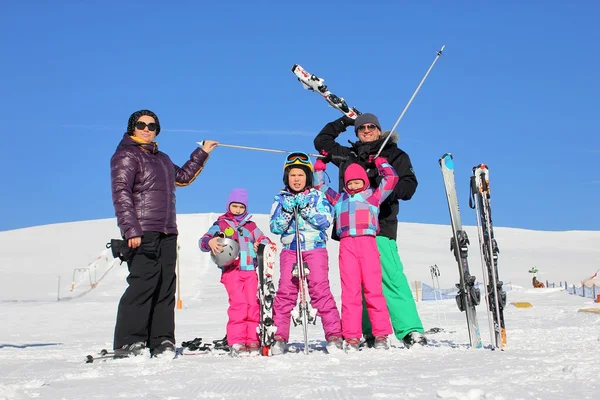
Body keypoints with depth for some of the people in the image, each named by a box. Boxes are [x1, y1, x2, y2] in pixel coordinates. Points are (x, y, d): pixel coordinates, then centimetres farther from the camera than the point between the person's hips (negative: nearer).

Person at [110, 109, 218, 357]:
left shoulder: (162, 159, 24)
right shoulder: (126, 155, 0)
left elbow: (183, 177, 39)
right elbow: (121, 193, -10)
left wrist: (202, 154, 36)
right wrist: (131, 230, -20)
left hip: (167, 234, 8)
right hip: (143, 233, -8)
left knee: (166, 287, 4)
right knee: (142, 285, -14)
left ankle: (161, 341, 8)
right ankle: (128, 342, -9)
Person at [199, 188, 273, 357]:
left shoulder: (250, 226, 21)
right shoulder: (221, 224, 12)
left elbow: (264, 241, 18)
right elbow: (203, 241, 2)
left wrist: (262, 247, -6)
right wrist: (210, 242, -22)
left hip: (250, 270, 3)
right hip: (231, 270, -3)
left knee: (253, 304, -4)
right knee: (238, 303, -15)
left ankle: (253, 341, 4)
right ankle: (236, 342, -9)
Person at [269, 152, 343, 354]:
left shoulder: (317, 196, 7)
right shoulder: (281, 199, 10)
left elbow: (326, 220, -6)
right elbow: (275, 227, 2)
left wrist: (305, 209, -16)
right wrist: (287, 212, -14)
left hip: (315, 249, -2)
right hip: (290, 250, 2)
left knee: (320, 289, -11)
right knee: (285, 291, -6)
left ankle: (334, 335, -6)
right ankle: (279, 337, 1)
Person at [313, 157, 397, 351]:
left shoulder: (374, 195, 22)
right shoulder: (339, 199, 27)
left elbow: (391, 178, 21)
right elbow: (320, 186, 38)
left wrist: (380, 161, 26)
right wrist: (319, 167, 36)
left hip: (367, 242, -2)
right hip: (347, 245, 2)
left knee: (373, 289, -6)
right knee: (350, 291, -4)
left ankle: (381, 335, -3)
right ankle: (351, 337, -5)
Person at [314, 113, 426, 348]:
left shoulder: (394, 154, 13)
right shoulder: (348, 155, 24)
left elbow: (409, 186, 3)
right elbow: (321, 142, 37)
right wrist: (343, 122, 31)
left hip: (379, 226, -4)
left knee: (391, 279, -17)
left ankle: (411, 332, -18)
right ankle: (370, 335, 2)